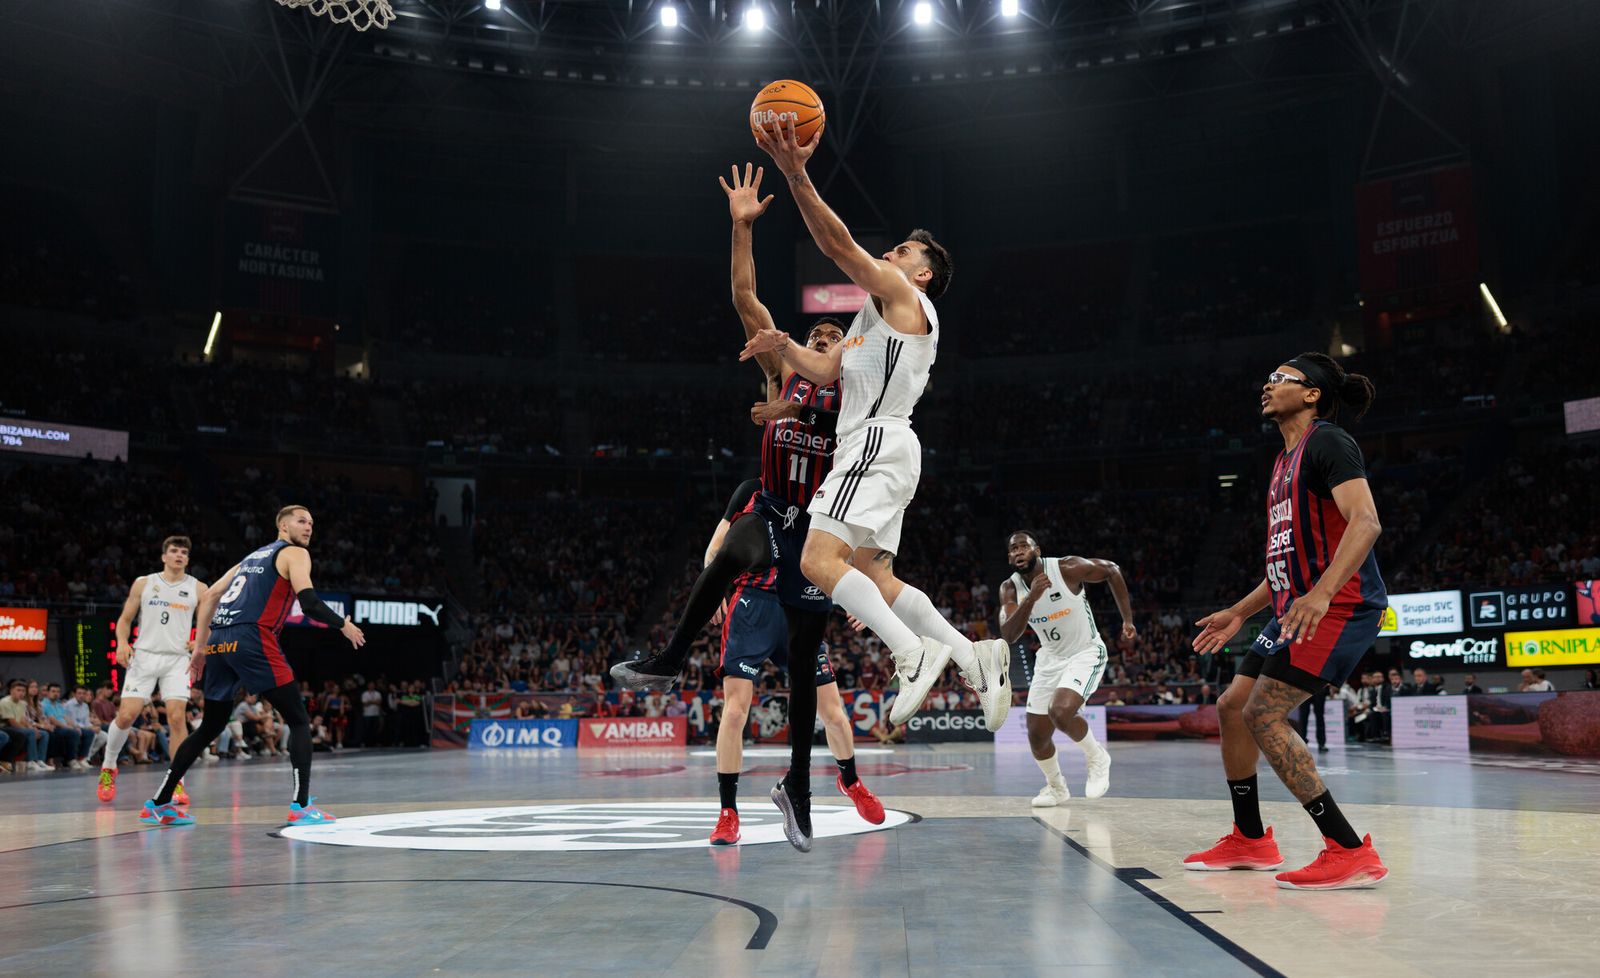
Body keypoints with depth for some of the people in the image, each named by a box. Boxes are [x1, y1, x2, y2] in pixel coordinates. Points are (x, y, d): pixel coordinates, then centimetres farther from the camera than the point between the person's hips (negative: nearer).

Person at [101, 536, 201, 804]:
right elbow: (125, 619, 11)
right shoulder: (143, 583, 7)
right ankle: (108, 767, 19)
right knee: (127, 715, -8)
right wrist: (122, 642, -7)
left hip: (177, 659, 0)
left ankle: (178, 782, -1)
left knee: (177, 717, -11)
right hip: (144, 655, 0)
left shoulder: (197, 589, 6)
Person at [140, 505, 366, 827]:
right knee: (299, 721, 0)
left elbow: (209, 596, 26)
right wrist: (343, 625, 4)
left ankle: (158, 803, 24)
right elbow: (308, 601, -10)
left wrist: (200, 647, 26)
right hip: (251, 639, -8)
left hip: (218, 643, 8)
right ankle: (302, 807, -10)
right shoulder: (294, 554, 6)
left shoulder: (254, 557, 29)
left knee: (211, 727, 21)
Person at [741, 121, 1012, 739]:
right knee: (873, 577, 7)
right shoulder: (874, 315, 29)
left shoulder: (902, 294, 1)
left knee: (820, 559, -21)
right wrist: (783, 347, 5)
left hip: (877, 441, -10)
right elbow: (827, 371, 22)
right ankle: (975, 657, 4)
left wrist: (796, 175, -18)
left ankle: (915, 653, -26)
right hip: (872, 448, 10)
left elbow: (838, 243, -12)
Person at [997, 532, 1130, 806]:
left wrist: (1127, 619, -5)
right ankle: (1056, 788, 33)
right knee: (1037, 735, 5)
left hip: (1086, 652, -5)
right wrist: (1031, 598, -37)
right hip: (1050, 658, 5)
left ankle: (1097, 757, -1)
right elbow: (1009, 636, -24)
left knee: (1060, 712, -30)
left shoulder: (1067, 568, -21)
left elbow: (1112, 570, -5)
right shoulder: (1010, 588, -11)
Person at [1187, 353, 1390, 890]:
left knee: (1264, 716, -18)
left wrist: (1320, 594, -34)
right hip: (1298, 607, 10)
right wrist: (1237, 613, 27)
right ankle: (1249, 840, 25)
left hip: (1340, 605, -10)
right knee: (1231, 708, 12)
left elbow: (1365, 522, -22)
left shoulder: (1327, 442, -8)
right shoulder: (1285, 462, 21)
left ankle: (1351, 852, -14)